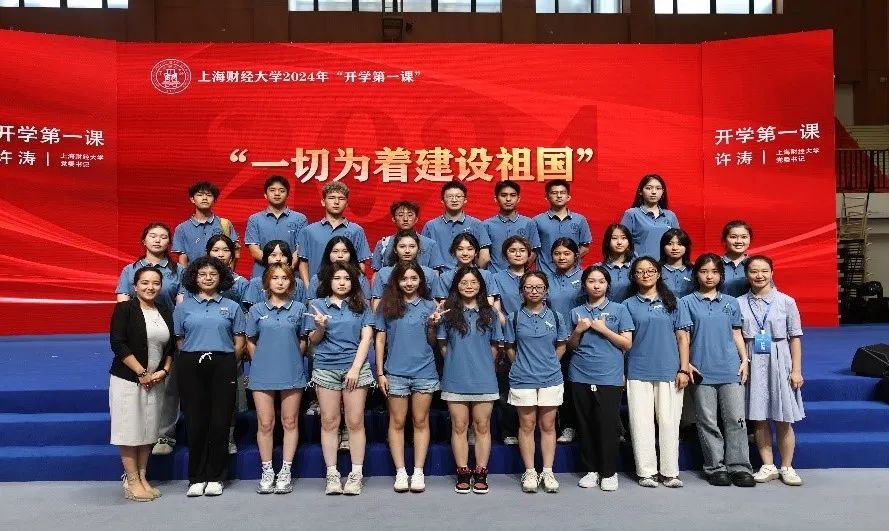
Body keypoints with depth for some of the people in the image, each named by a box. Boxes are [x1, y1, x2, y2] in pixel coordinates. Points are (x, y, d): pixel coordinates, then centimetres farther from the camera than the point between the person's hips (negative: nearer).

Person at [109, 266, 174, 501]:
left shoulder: (165, 312, 9)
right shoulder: (124, 309, -6)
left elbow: (171, 346, 13)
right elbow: (118, 345, -13)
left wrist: (163, 371, -3)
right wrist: (142, 373, -15)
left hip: (155, 381, 5)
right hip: (127, 379, -5)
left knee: (148, 431, 9)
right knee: (130, 431, 0)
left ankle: (142, 478, 19)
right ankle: (132, 482, 9)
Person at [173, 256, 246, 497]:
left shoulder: (231, 307, 8)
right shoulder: (183, 307, 10)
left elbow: (239, 341, 7)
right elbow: (179, 340, 10)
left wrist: (226, 364, 1)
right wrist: (193, 358, 2)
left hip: (223, 366, 0)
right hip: (191, 366, 0)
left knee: (220, 421, 0)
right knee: (195, 421, 2)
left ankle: (215, 477, 11)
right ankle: (196, 478, 12)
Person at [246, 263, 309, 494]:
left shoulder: (299, 309, 4)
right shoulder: (257, 310, 5)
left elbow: (303, 340, 9)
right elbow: (250, 342, 10)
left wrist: (292, 361, 5)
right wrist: (261, 363, 7)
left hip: (292, 373, 0)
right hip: (263, 374, 0)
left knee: (290, 422, 4)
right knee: (265, 424, 3)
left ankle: (286, 471, 13)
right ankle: (267, 472, 15)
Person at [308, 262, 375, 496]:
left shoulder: (360, 306, 7)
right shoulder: (318, 305, 8)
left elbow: (366, 338, 1)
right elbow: (313, 340, 8)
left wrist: (355, 368, -8)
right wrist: (321, 326, -14)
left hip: (355, 368, -1)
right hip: (326, 369, 1)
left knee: (355, 422, 0)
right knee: (329, 422, 3)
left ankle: (356, 474, 6)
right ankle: (332, 474, 10)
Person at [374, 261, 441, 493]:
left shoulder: (429, 306, 3)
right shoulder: (387, 306, 3)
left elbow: (432, 342, 6)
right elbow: (380, 340, 5)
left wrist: (432, 325, -14)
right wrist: (380, 372, 0)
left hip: (424, 372, 0)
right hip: (396, 373, 0)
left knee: (421, 422, 7)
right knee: (397, 422, 6)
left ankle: (418, 471, 14)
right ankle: (400, 472, 15)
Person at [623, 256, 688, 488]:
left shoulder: (671, 302, 8)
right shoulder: (629, 305, 7)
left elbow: (681, 336, 7)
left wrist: (683, 369, 0)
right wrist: (620, 372, 2)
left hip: (669, 371, 0)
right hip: (638, 372, 0)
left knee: (669, 422, 2)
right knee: (641, 422, 1)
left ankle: (670, 472, 12)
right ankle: (646, 471, 10)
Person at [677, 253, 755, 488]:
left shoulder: (731, 302, 12)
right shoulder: (687, 302, 4)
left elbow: (737, 334, 13)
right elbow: (684, 335, 0)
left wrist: (745, 359, 3)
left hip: (731, 370, 2)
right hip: (702, 371, -2)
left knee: (736, 419, -1)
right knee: (708, 422, 3)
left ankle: (739, 467, 6)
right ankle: (716, 468, 12)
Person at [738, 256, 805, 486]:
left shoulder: (786, 301, 0)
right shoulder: (739, 303, 3)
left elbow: (795, 338, 2)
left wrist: (796, 370, -2)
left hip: (779, 363, -1)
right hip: (753, 364, 1)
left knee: (783, 420, 3)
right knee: (759, 419, 6)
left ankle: (787, 467, 16)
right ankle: (768, 466, 17)